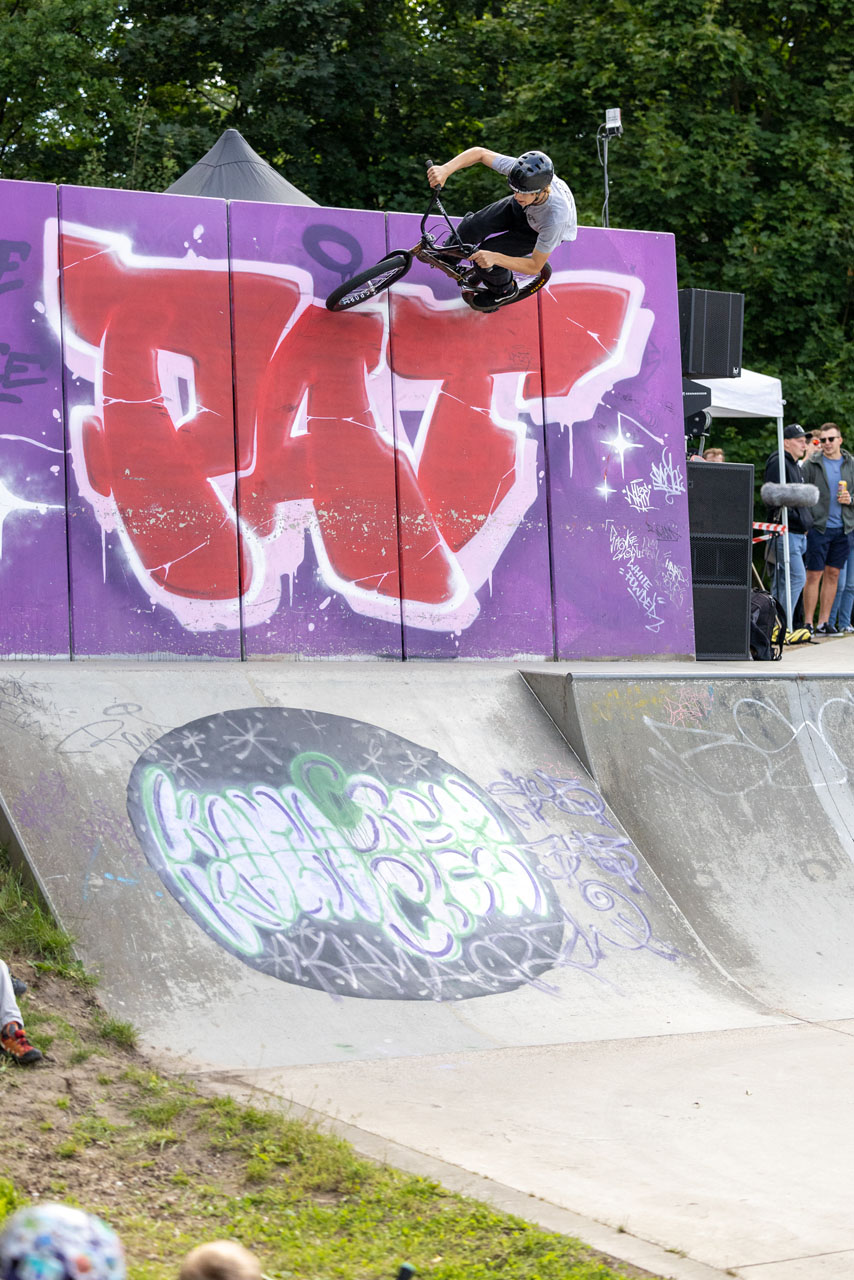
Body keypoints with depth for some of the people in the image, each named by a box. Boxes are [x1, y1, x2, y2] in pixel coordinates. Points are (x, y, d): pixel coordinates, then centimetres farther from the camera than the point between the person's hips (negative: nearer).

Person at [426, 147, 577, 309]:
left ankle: (504, 291, 18)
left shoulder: (557, 216, -45)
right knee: (470, 228, -13)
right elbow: (480, 153, -23)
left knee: (486, 255, -17)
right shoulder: (520, 170, -38)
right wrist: (445, 169, -40)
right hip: (520, 210, 4)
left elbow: (535, 267, -34)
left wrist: (495, 258, -50)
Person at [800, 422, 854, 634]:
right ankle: (808, 623, 2)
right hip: (818, 527, -4)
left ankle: (824, 622, 14)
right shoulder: (812, 464, -2)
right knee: (814, 575, -4)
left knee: (833, 575, 7)